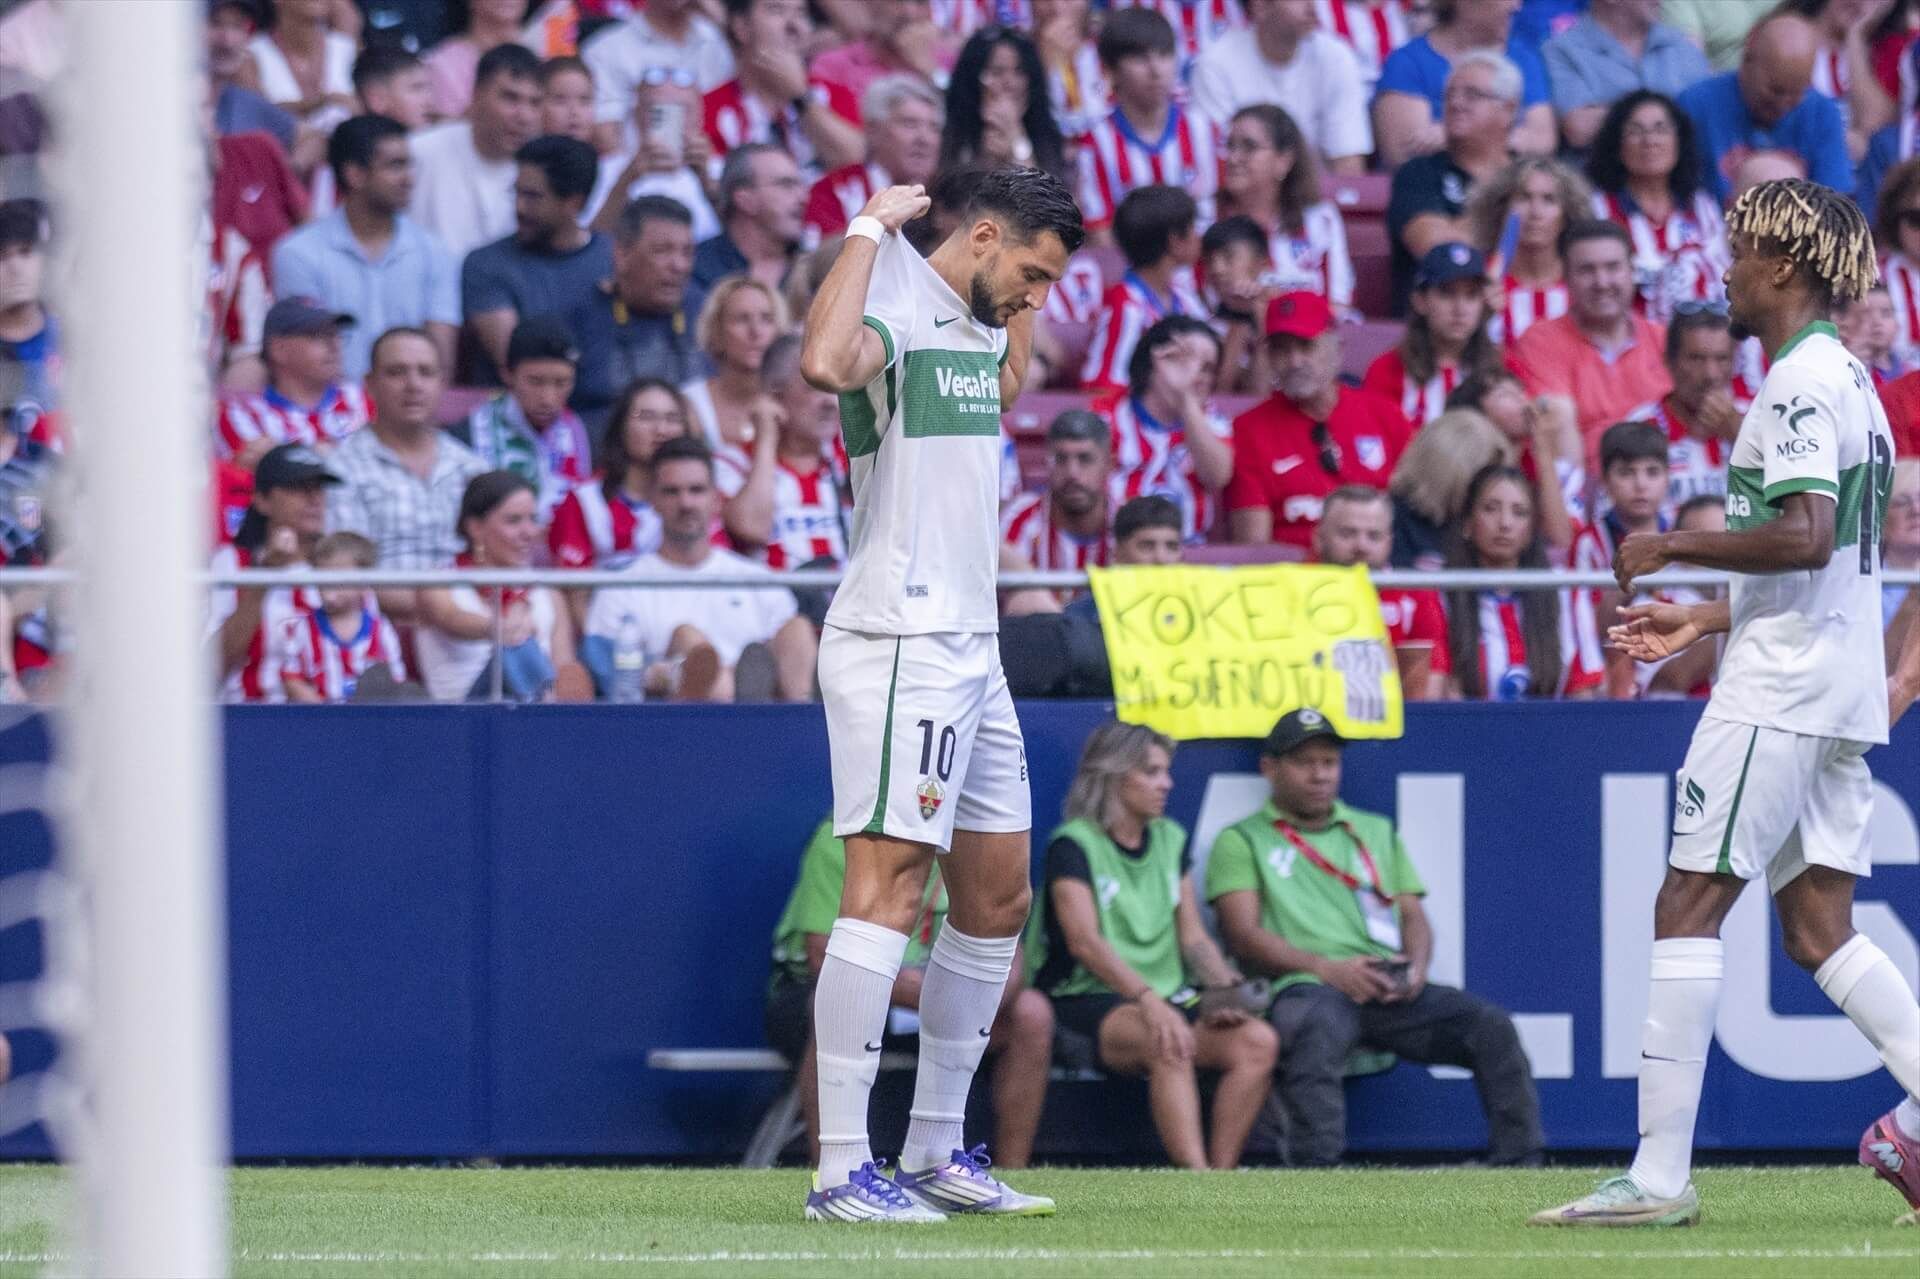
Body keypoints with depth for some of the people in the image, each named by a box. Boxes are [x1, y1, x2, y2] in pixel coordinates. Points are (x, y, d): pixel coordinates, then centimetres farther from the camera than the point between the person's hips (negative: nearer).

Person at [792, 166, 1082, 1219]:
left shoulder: (976, 322, 16)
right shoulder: (897, 305, -12)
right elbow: (825, 362, -37)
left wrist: (1028, 307, 27)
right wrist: (870, 229, -27)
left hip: (970, 648, 10)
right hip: (898, 646, -10)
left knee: (998, 898, 13)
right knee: (887, 890, -15)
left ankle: (935, 1152, 21)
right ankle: (842, 1169, -18)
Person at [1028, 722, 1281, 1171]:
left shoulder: (1170, 840, 18)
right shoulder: (1074, 845, -3)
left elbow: (1193, 938, 15)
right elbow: (1084, 941, -16)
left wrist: (1226, 989, -7)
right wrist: (1148, 1000, -31)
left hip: (1170, 996, 7)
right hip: (1089, 1003, -7)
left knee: (1258, 1041, -22)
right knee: (1168, 1044, -38)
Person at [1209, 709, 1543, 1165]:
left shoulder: (1375, 832, 30)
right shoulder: (1242, 841, 14)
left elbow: (1413, 915, 22)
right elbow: (1244, 937, 1)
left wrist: (1414, 968, -2)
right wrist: (1326, 968, -13)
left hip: (1390, 991, 5)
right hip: (1306, 987, -5)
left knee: (1491, 1026, -19)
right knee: (1318, 1029, -41)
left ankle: (1518, 1169, -19)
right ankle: (1315, 1175, -50)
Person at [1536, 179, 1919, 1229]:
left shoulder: (1800, 379, -12)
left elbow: (1807, 536, -24)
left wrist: (1674, 547, -14)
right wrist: (1703, 621, 24)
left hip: (1779, 691, -10)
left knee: (1687, 907, -8)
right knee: (1818, 927, 9)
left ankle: (1660, 1171, -10)